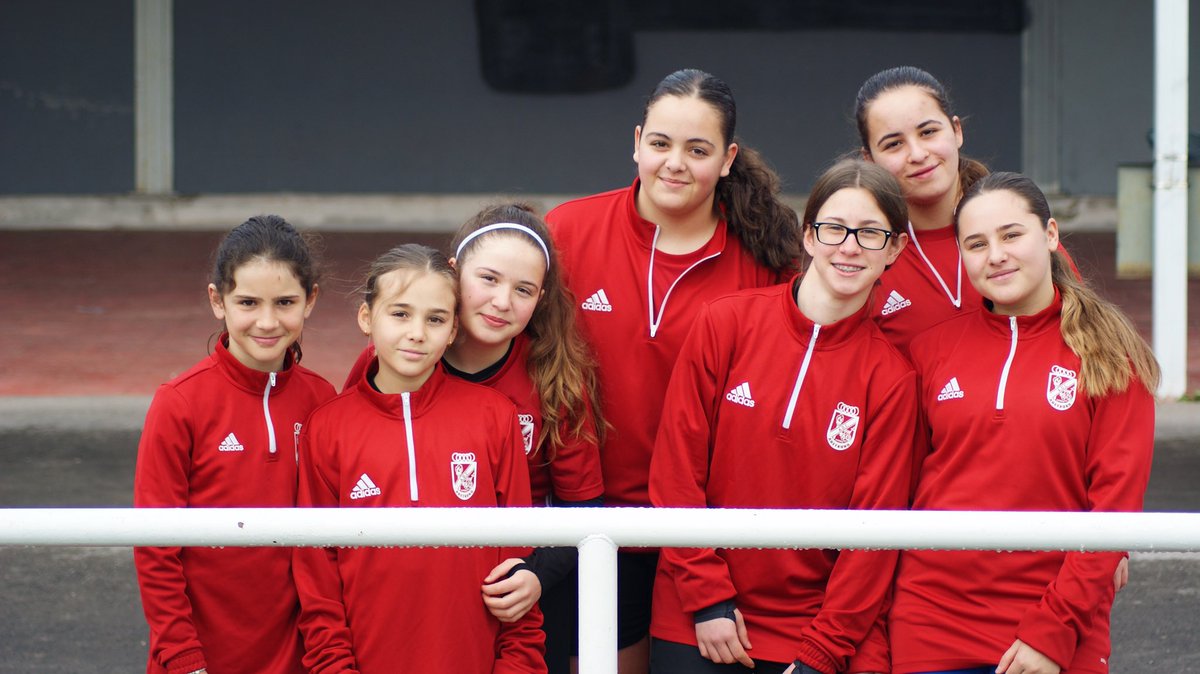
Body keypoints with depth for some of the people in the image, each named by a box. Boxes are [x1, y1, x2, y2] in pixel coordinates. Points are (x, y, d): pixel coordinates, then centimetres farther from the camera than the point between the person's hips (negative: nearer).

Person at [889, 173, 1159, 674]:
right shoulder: (930, 350, 7)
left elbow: (1115, 502, -4)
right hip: (931, 626, 2)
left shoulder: (1110, 356, 0)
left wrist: (1054, 631, -12)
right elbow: (899, 489, 10)